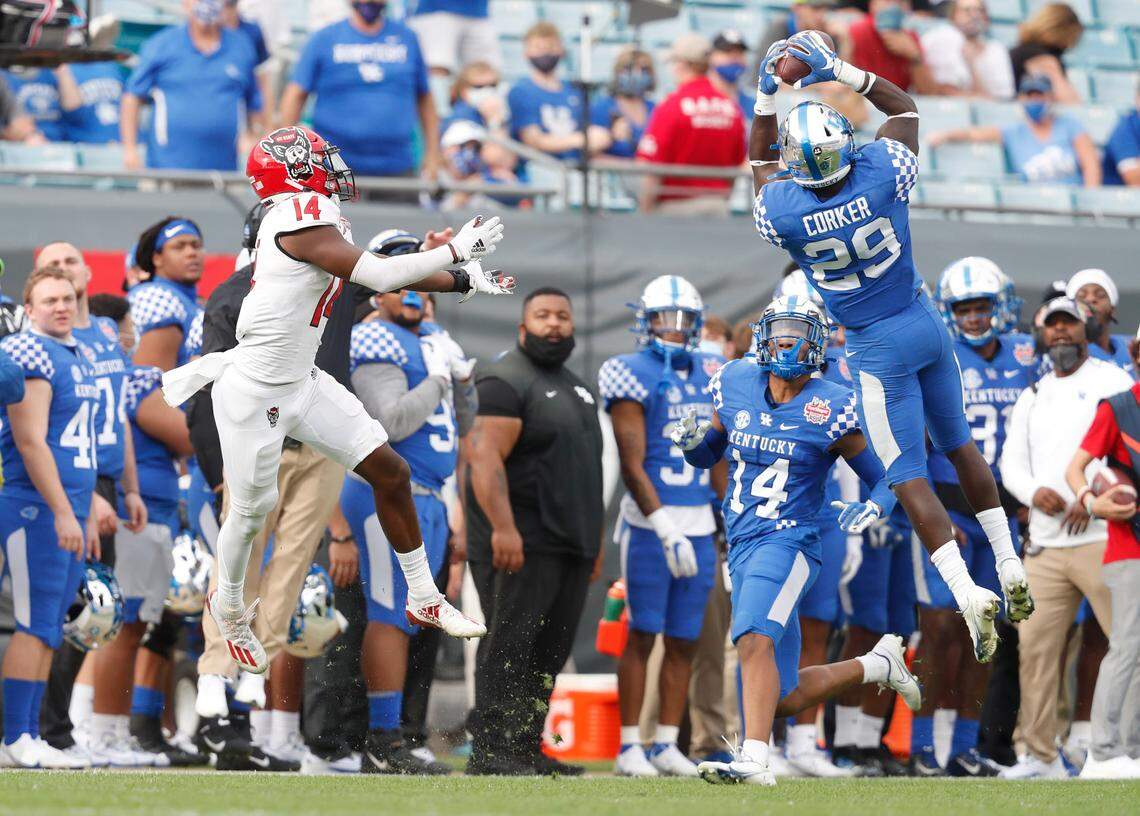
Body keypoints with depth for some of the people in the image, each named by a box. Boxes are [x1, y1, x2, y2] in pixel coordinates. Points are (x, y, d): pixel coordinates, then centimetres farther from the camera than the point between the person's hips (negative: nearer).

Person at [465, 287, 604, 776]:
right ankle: (488, 751, -11)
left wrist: (593, 537, 24)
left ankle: (527, 749, 12)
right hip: (522, 543, -9)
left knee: (550, 653, 8)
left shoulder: (575, 387, 21)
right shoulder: (505, 381, -9)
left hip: (569, 544, 9)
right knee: (509, 646, -11)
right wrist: (503, 528, -28)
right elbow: (486, 457, -19)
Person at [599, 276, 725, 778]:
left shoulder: (708, 376, 13)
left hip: (700, 525, 6)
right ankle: (630, 746, -1)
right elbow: (632, 465, -12)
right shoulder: (633, 375, -7)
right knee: (643, 635, -4)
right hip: (650, 523, -6)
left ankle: (666, 745, 11)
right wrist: (666, 529, -19)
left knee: (683, 642, 6)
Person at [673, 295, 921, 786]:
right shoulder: (736, 386, 8)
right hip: (742, 549, 6)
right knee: (786, 700, 11)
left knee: (754, 639, -34)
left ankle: (753, 759, -44)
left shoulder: (831, 409, -6)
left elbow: (885, 479, 2)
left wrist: (872, 508, -21)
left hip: (789, 543, -6)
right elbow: (706, 456, 22)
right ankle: (877, 664, 34)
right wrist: (692, 440, -2)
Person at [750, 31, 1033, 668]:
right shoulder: (882, 177, -19)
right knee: (958, 443, 21)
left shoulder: (782, 211, -22)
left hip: (876, 348, -3)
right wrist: (841, 71, -2)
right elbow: (905, 108, 2)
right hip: (924, 324, 3)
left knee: (910, 476, 1)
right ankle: (1012, 573, 25)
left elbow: (763, 164, 4)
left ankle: (969, 594, -15)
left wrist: (768, 97, 1)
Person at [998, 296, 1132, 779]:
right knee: (1035, 646, 3)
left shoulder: (1113, 384, 2)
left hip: (1102, 537, -6)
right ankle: (1041, 756, 10)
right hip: (1046, 546, 6)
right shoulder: (1031, 399, 20)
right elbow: (1012, 463, 14)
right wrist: (1034, 491, -7)